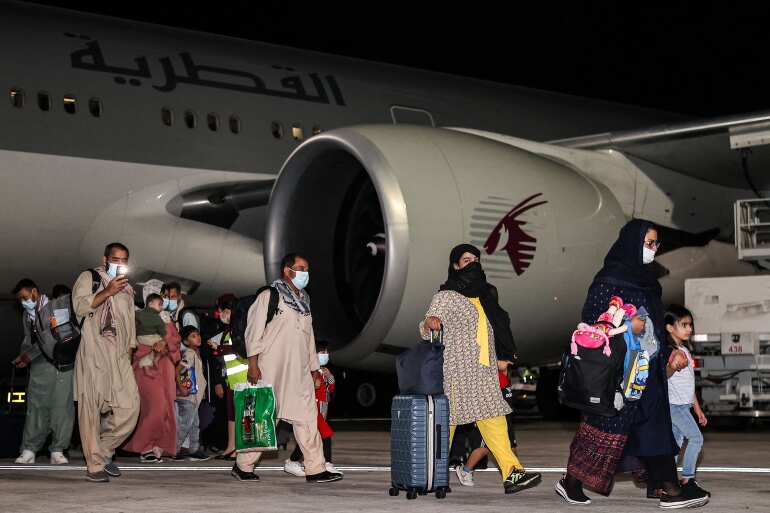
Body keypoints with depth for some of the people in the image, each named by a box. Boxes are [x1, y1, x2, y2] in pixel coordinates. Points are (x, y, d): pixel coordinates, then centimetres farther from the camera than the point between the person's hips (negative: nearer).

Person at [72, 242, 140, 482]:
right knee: (91, 406, -9)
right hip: (93, 351, -5)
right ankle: (94, 466, -6)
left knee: (130, 405, -9)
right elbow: (80, 306, -7)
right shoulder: (89, 278, 9)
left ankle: (104, 451, 9)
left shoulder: (127, 289, 27)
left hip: (119, 354, 5)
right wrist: (107, 292, -13)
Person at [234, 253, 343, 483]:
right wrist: (253, 364, -13)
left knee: (307, 417, -1)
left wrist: (314, 367, 20)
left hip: (299, 372, 7)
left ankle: (315, 469, -1)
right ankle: (242, 465, 12)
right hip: (272, 369, -6)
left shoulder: (304, 301, 19)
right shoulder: (269, 296, -2)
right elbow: (254, 331, -7)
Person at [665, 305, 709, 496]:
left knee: (676, 442, 8)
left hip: (683, 405, 9)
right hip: (673, 404, -9)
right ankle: (687, 478, -7)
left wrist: (698, 409, 23)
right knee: (696, 437, -13)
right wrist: (673, 367, -43)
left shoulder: (685, 351, 17)